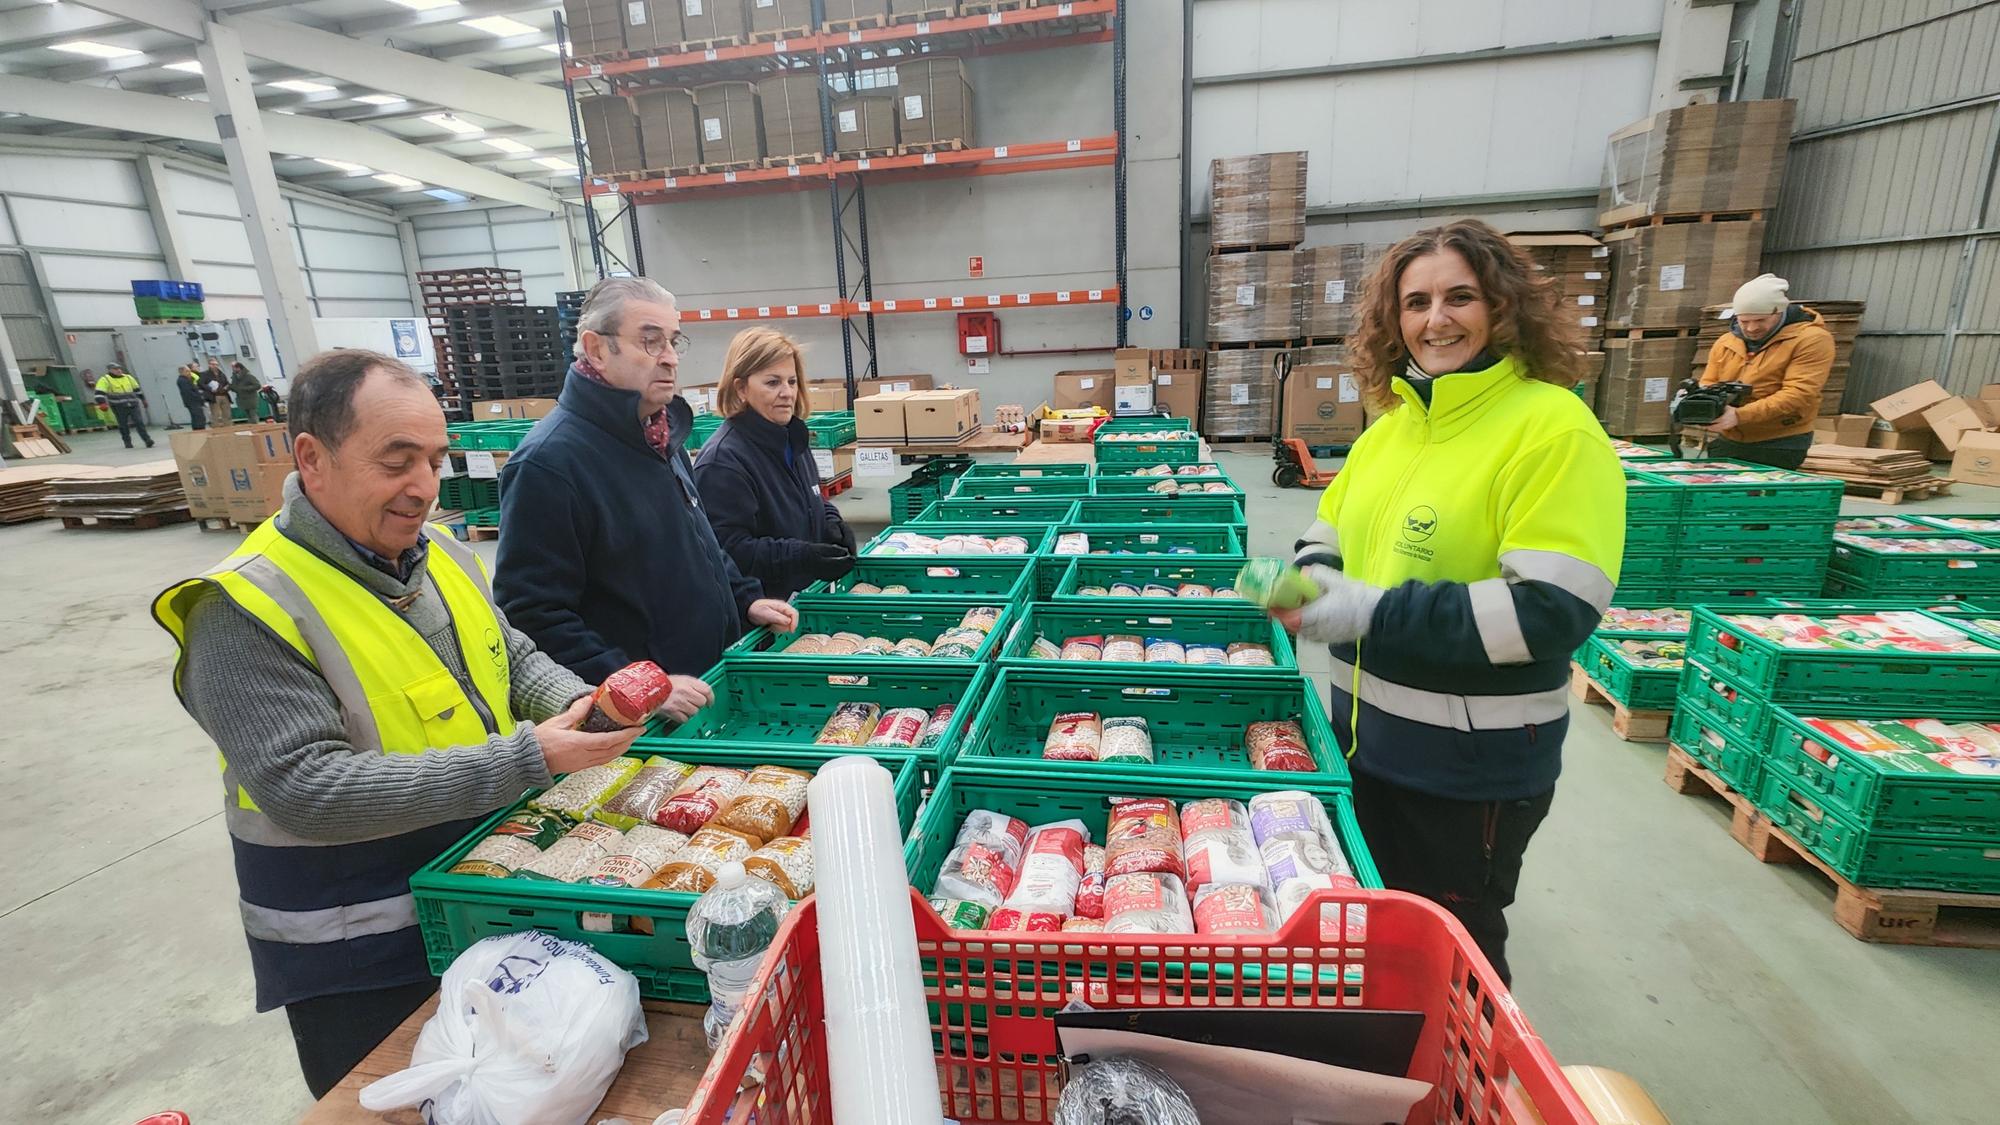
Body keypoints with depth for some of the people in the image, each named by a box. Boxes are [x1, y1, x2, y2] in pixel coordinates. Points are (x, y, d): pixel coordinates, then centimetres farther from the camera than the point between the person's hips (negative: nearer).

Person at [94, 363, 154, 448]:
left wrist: (143, 399, 28)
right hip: (119, 407, -3)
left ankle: (147, 440, -8)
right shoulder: (105, 380, -2)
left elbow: (137, 389, 25)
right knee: (123, 425, 4)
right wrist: (102, 403, -25)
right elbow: (100, 393, -12)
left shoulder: (128, 378, 14)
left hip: (133, 405, 3)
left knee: (139, 422, -6)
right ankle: (127, 442, 15)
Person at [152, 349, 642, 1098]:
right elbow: (309, 791, -27)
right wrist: (527, 758, -32)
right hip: (359, 962, -6)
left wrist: (576, 703, -13)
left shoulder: (442, 555, 0)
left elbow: (514, 657, 10)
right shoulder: (245, 613, -21)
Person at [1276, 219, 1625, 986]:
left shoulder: (1553, 427, -16)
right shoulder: (1393, 421, 5)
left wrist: (1372, 612, -27)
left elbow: (1554, 608, -24)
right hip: (1367, 731, 7)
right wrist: (1315, 578, -9)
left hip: (1470, 760, -7)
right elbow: (1333, 529, 14)